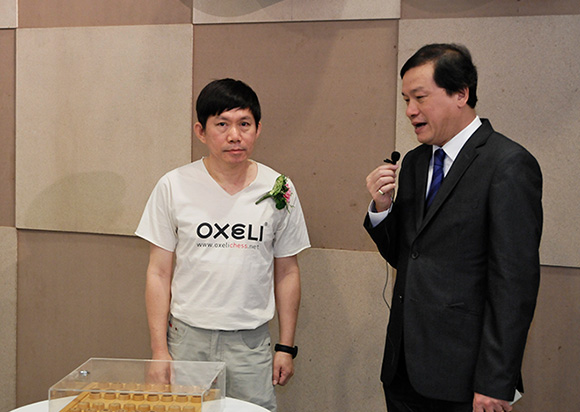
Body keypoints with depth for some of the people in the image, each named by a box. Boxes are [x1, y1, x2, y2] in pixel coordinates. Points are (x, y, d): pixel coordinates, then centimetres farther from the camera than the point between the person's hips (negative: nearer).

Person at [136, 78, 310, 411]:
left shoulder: (279, 190, 1)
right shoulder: (174, 187, -3)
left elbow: (287, 272, 7)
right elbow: (159, 274, 1)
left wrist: (287, 347, 7)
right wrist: (159, 349, -2)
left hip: (250, 342, 1)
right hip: (187, 338, 0)